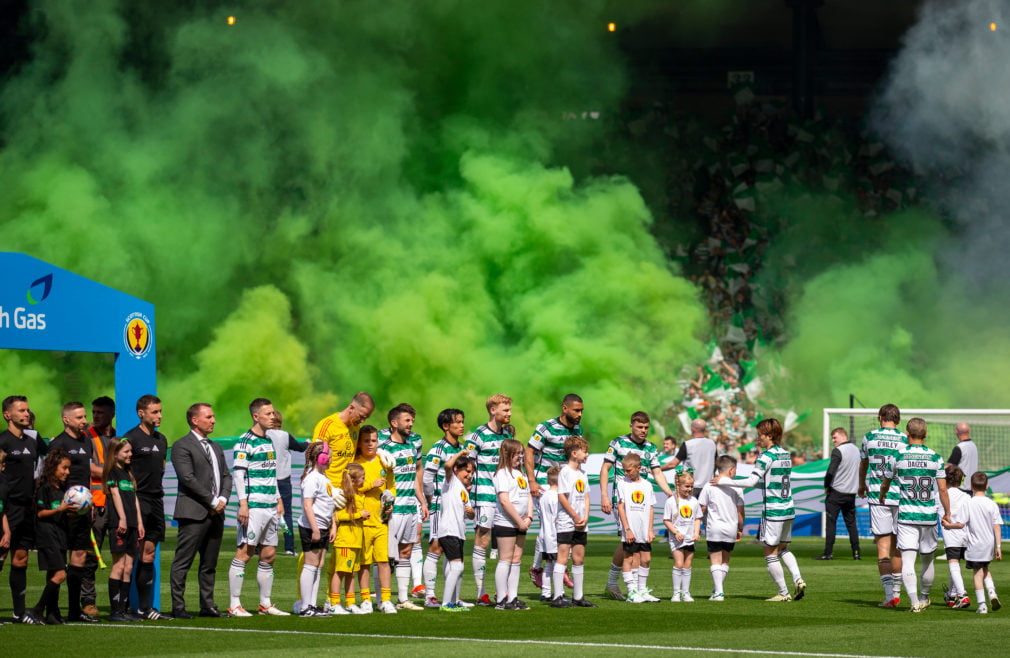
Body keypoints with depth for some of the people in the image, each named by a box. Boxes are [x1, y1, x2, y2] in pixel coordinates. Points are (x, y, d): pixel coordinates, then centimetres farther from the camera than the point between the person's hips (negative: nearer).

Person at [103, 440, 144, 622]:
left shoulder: (128, 473, 21)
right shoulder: (112, 471, -1)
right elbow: (115, 493, -10)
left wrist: (139, 522, 13)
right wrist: (122, 518, -18)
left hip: (131, 524, 8)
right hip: (118, 523, -8)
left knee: (128, 568, 4)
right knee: (119, 565, -9)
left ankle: (123, 608, 5)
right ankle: (114, 610, -9)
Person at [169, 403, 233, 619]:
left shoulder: (215, 447, 21)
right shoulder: (182, 446, -5)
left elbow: (226, 476, 19)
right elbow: (188, 478, -14)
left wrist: (223, 499, -1)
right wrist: (212, 501, -13)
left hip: (215, 513, 8)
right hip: (194, 513, -8)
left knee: (209, 565, 11)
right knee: (182, 563, -6)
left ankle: (207, 605, 16)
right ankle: (178, 607, -5)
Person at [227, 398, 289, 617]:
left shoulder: (269, 441, 18)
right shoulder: (245, 442, -8)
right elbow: (238, 473, -13)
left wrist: (278, 500, 21)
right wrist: (243, 504, -19)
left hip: (270, 508, 8)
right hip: (253, 507, -8)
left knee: (269, 555, 9)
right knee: (244, 554, -8)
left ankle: (265, 604, 16)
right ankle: (234, 605, -7)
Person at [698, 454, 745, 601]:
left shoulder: (709, 486, -4)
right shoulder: (735, 487, 0)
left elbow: (702, 508, -2)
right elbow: (740, 511, 2)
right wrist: (740, 529, 14)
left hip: (714, 529, -2)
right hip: (731, 529, 2)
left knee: (715, 561, -1)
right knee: (725, 561, 18)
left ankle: (718, 593, -10)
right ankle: (718, 588, 26)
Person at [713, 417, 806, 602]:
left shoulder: (767, 456, -14)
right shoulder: (785, 455, 11)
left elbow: (752, 481, -18)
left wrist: (725, 481, -10)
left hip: (773, 510, -8)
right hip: (788, 509, 8)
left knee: (770, 553, 2)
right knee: (783, 548, 21)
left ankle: (783, 593, 3)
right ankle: (798, 579, 3)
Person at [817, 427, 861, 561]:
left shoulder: (838, 451, -14)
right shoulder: (856, 450, 10)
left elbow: (830, 472, -19)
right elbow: (860, 470, 17)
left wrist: (826, 486, -5)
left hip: (836, 492, -7)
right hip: (852, 493, 7)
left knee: (830, 523, -1)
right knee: (851, 523, 11)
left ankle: (828, 553, -3)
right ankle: (856, 553, 8)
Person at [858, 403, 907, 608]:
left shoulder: (870, 437, 4)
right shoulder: (905, 440, 1)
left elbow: (863, 465, 20)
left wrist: (862, 485, 38)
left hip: (877, 497, -1)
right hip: (901, 497, 1)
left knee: (883, 546, -2)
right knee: (897, 546, 13)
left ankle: (889, 594, -12)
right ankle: (896, 592, 21)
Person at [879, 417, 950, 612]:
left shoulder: (898, 456, -2)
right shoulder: (935, 458, -1)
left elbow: (885, 484, 12)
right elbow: (942, 489, -3)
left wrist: (882, 497, 34)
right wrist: (947, 514, 8)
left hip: (906, 515, -2)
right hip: (929, 516, 2)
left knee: (907, 560, -5)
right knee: (927, 559, 18)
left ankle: (914, 601, -21)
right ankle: (924, 598, 34)